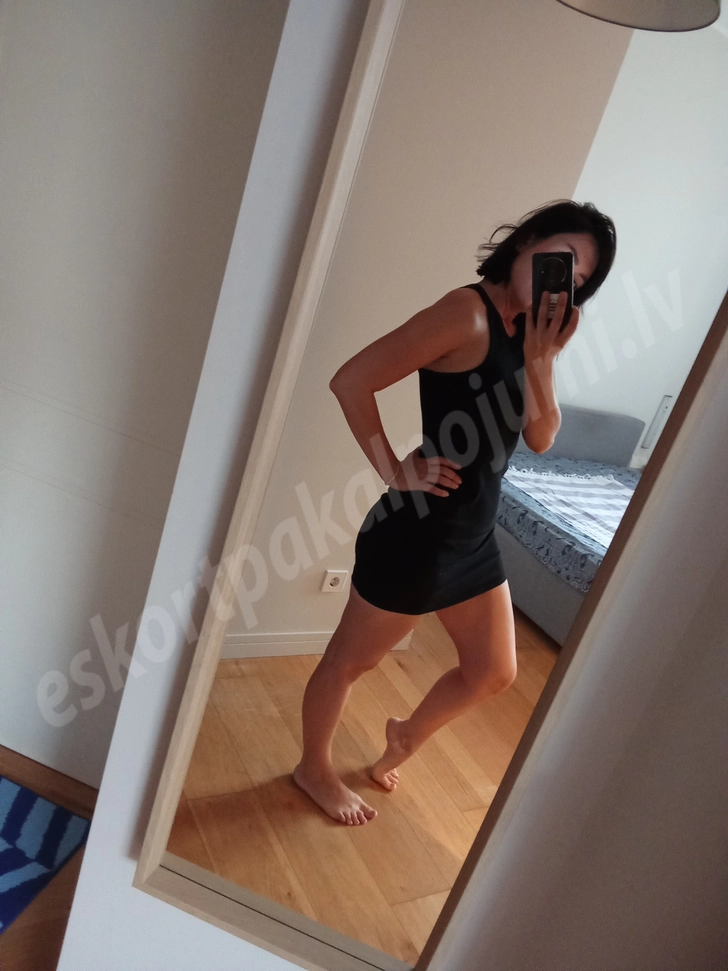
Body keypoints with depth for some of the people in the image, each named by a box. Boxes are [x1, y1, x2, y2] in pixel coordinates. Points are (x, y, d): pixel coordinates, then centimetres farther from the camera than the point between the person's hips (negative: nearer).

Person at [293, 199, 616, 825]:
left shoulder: (529, 331, 8)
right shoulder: (469, 312, -18)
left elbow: (540, 438, 4)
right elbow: (351, 381, -22)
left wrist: (540, 359, -9)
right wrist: (394, 471, -18)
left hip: (474, 534, 9)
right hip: (417, 531, -9)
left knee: (493, 671, 21)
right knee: (352, 659, 14)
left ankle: (406, 736, 48)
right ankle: (315, 768, 40)